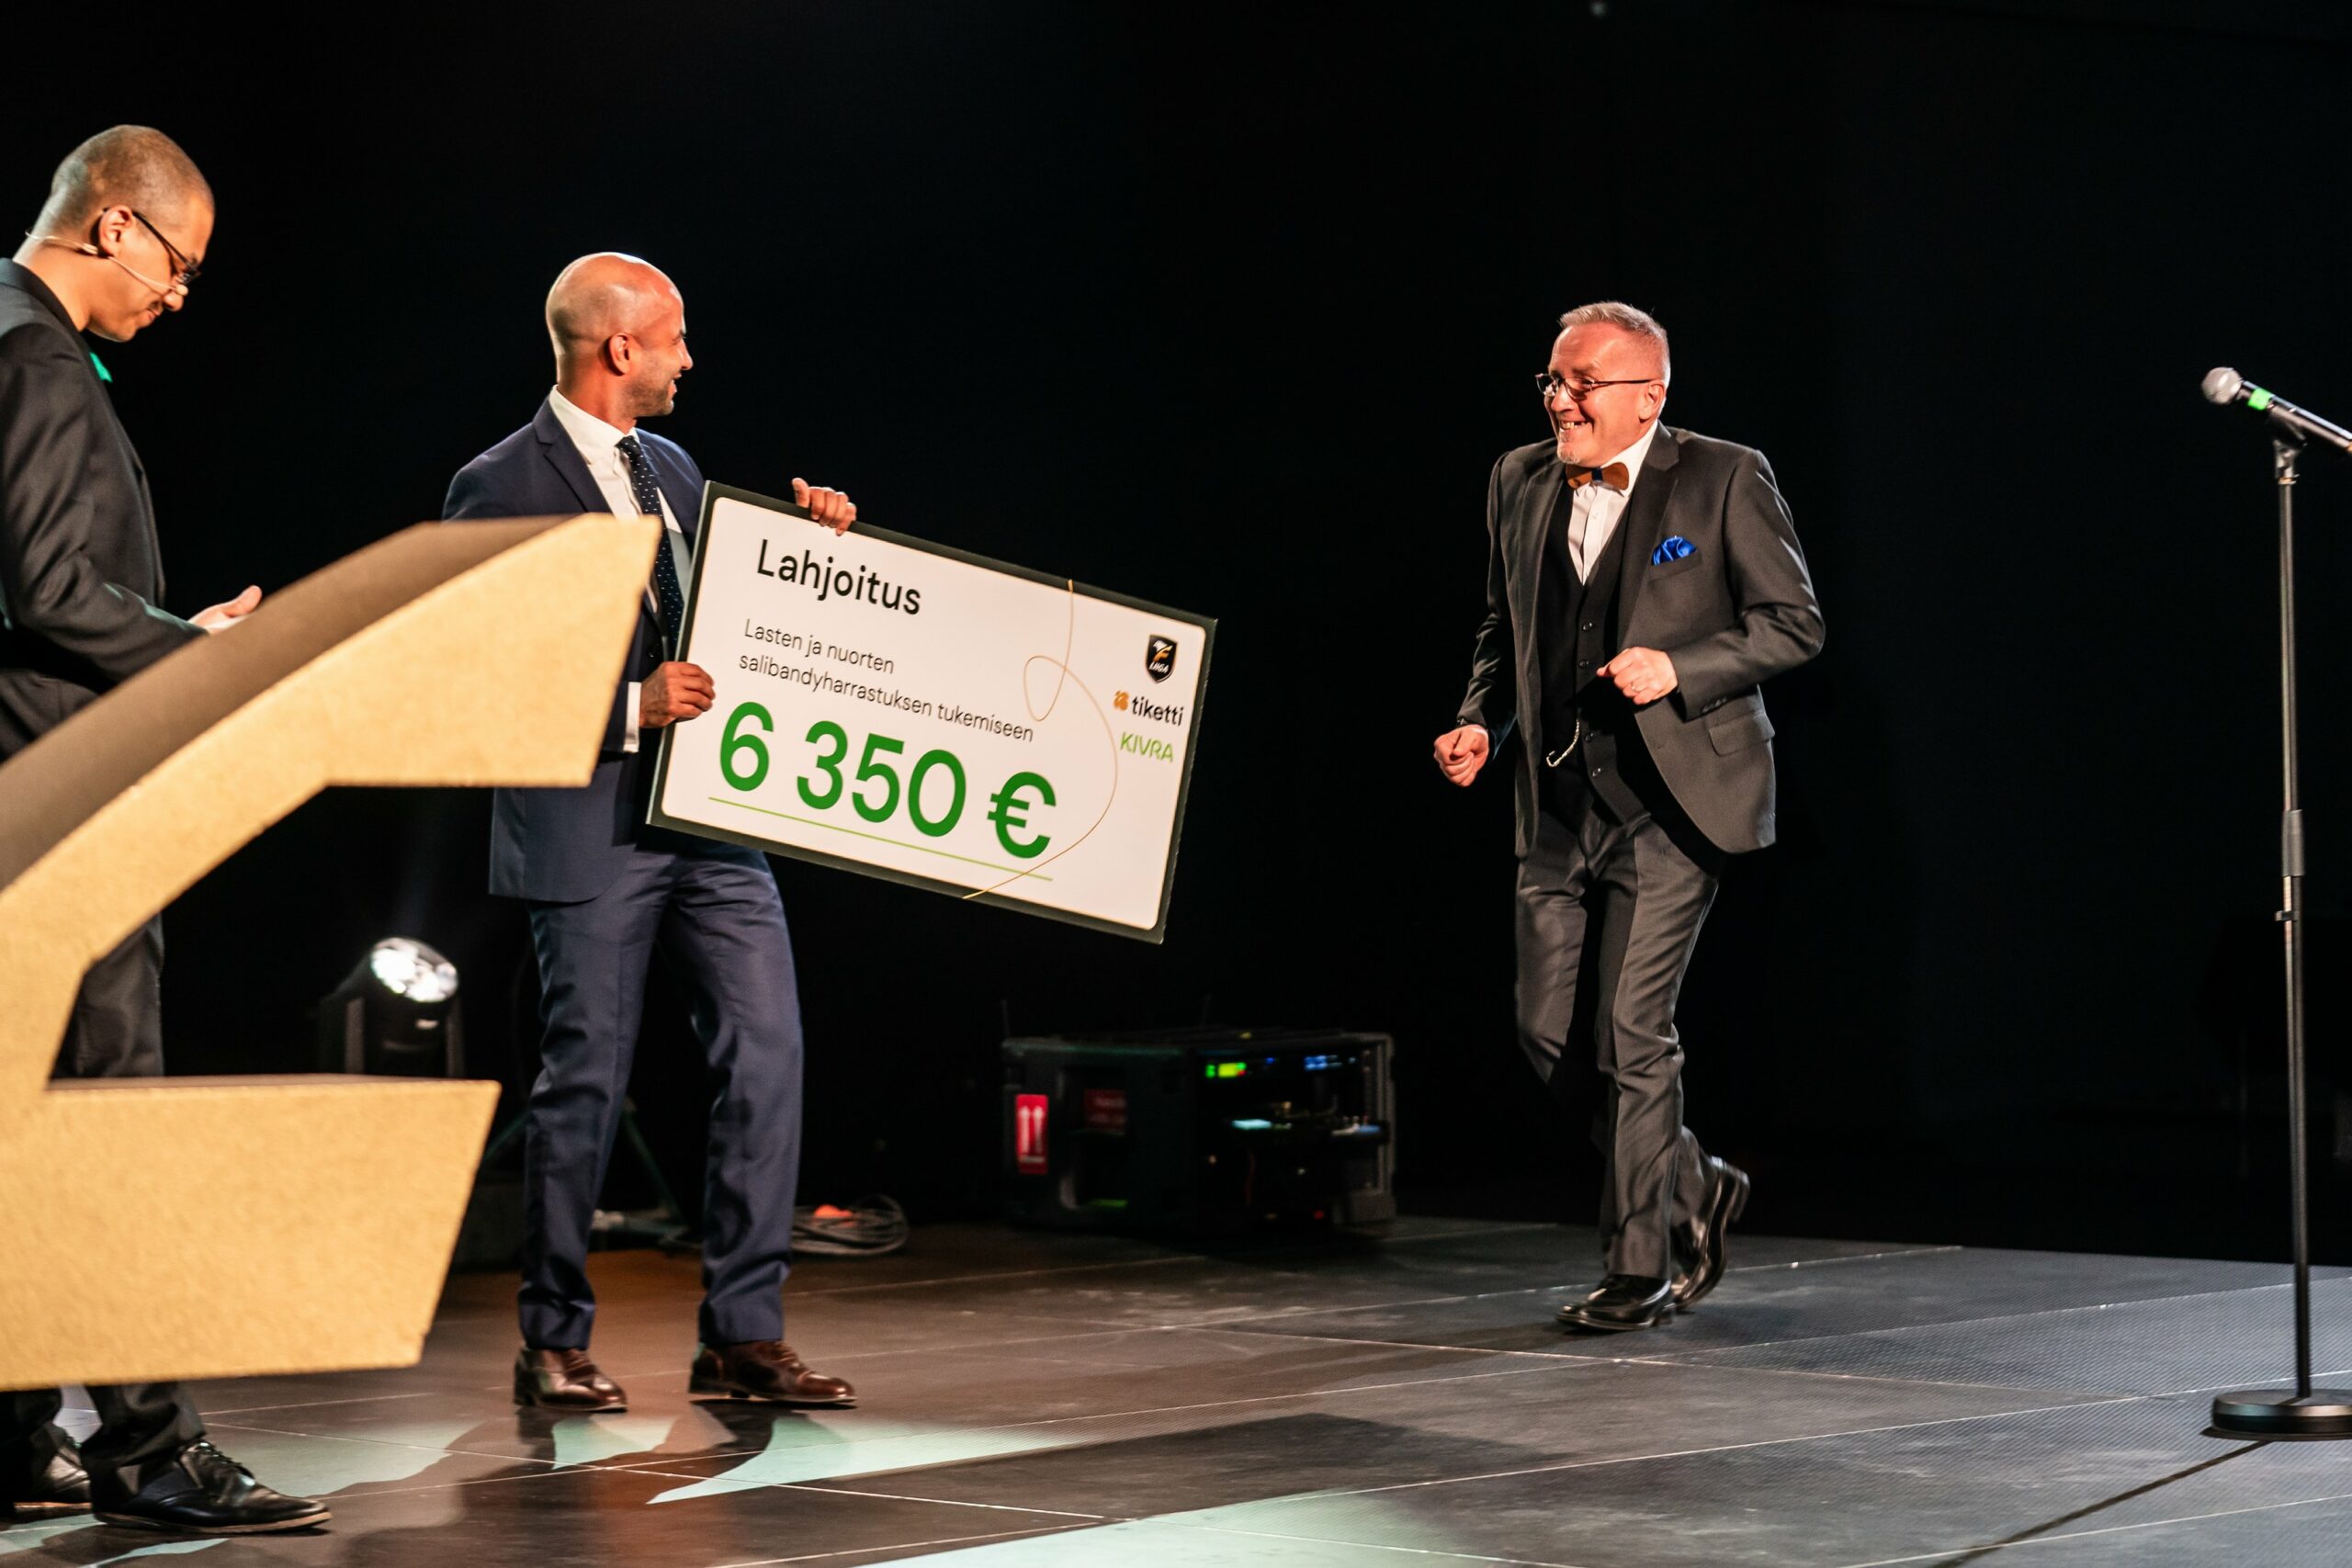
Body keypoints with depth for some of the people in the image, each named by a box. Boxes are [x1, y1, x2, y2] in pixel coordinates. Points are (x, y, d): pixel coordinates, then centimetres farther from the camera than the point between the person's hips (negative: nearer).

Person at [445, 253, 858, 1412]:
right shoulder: (501, 489, -7)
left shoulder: (671, 469, 16)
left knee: (767, 1054, 0)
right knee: (585, 1082, 0)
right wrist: (630, 707, -19)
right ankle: (553, 1345, 14)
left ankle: (742, 1337, 6)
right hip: (592, 831, -7)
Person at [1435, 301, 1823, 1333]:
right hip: (1559, 800, 6)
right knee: (1546, 1032, 4)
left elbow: (1795, 622, -4)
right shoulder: (1520, 485, 11)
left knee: (1630, 1029, -8)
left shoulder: (1725, 480, -5)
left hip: (1669, 799, -6)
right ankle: (1692, 1190, 27)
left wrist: (1678, 668, -17)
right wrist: (1480, 721, 4)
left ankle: (1642, 1266, 5)